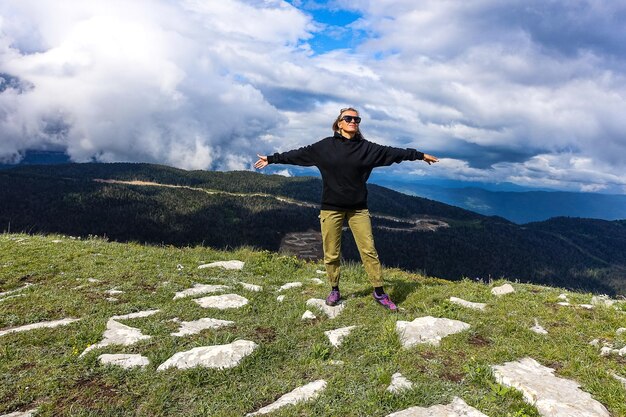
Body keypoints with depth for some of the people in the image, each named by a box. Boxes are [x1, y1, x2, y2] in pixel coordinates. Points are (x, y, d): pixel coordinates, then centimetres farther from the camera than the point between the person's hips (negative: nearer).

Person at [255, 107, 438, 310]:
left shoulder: (366, 147, 4)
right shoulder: (325, 146, 2)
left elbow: (392, 152, 6)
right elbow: (298, 154, 6)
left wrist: (420, 155, 7)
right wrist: (272, 159, 9)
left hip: (358, 208, 1)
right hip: (331, 208, -1)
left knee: (369, 250, 0)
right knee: (331, 253, 5)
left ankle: (379, 292, 11)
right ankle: (334, 290, 24)